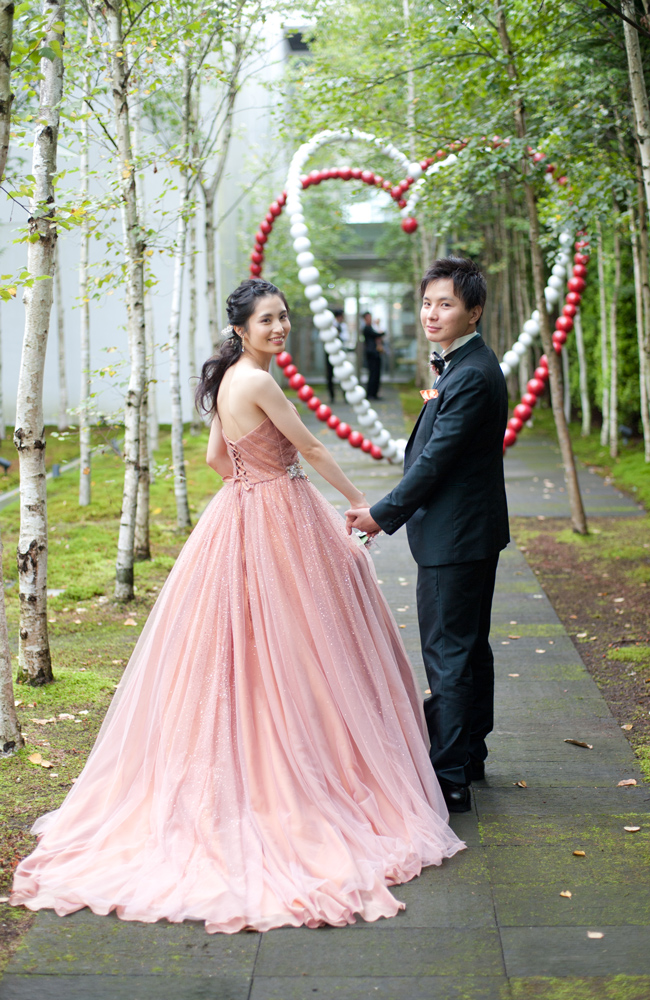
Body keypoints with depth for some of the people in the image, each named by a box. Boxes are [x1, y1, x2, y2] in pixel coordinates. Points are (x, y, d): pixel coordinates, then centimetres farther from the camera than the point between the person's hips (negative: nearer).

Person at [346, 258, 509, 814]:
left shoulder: (471, 376, -21)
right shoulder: (466, 365, 12)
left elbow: (436, 458, -21)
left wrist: (384, 514, -15)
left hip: (455, 537, -11)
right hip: (475, 530, 11)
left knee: (448, 654, -6)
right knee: (470, 645, 19)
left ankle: (449, 780, 1)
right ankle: (470, 755, 32)